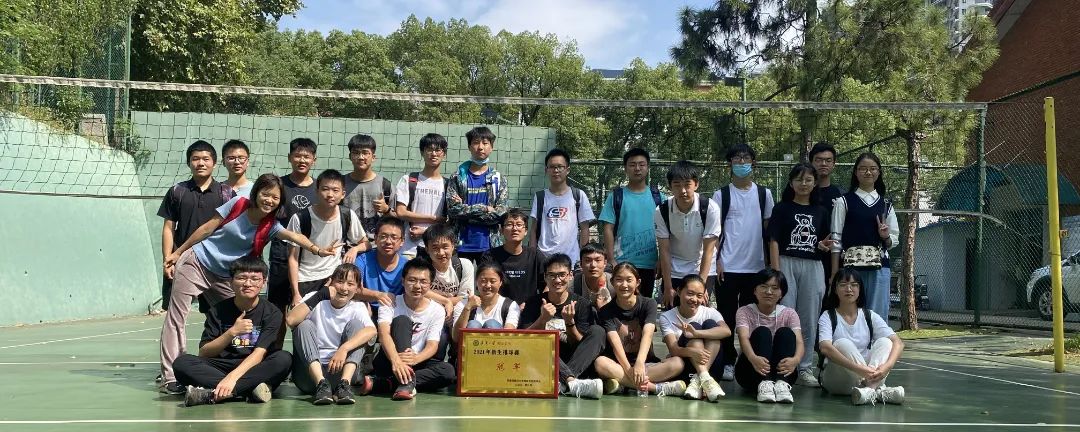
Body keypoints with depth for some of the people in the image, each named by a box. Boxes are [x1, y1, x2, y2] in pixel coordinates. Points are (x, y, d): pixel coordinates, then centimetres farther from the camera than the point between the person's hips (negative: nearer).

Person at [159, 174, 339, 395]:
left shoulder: (270, 226, -8)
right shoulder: (238, 205, -13)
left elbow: (294, 236, -27)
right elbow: (207, 228, -6)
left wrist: (317, 250, -46)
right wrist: (177, 253, 0)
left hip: (223, 276, 3)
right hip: (196, 262, -3)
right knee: (177, 315, -5)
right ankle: (169, 377, -2)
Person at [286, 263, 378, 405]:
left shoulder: (357, 308, 1)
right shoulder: (316, 301, -2)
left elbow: (371, 330, -23)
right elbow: (291, 320, -22)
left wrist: (344, 348, -38)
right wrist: (319, 296, -24)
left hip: (340, 371, 1)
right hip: (310, 374, -1)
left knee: (355, 323, -13)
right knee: (304, 325, -19)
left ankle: (344, 384, -30)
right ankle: (321, 384, -35)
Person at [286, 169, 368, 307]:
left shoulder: (348, 216, -5)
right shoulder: (300, 218, -12)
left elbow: (365, 243, 10)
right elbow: (293, 258, -7)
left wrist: (354, 249, -14)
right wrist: (296, 294, -12)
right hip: (304, 279, -2)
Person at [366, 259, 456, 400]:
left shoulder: (437, 311, -1)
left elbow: (433, 345, -12)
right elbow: (384, 334, -24)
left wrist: (416, 359, -36)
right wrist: (396, 361, -45)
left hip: (417, 363, 2)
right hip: (389, 361, -2)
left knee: (447, 370, -29)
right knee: (402, 320, -24)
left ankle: (378, 383, -31)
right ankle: (406, 382, -39)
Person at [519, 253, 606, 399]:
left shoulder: (581, 304, 4)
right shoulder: (534, 303, 4)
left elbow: (580, 345, 1)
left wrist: (570, 322, -18)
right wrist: (543, 319, -21)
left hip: (573, 363, 1)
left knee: (597, 331, -19)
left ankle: (563, 384, -36)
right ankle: (572, 382, -45)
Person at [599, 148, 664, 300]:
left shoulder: (657, 197, 6)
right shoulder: (616, 196, 1)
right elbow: (608, 229, -2)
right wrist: (611, 260, -9)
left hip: (649, 264, 2)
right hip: (622, 263, -2)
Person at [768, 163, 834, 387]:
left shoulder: (820, 212, 14)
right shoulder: (782, 209, 4)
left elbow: (823, 243, 20)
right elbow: (774, 241, -2)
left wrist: (825, 246, -5)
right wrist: (776, 272, -11)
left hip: (813, 267, 3)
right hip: (787, 263, -3)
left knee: (809, 320, 4)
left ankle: (805, 368, 11)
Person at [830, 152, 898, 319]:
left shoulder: (886, 204, 14)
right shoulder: (844, 201, 3)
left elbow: (894, 239, 19)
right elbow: (836, 238, 1)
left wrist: (886, 236, -5)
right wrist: (835, 273, -4)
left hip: (879, 266, 3)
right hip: (851, 265, -3)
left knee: (878, 316, 1)